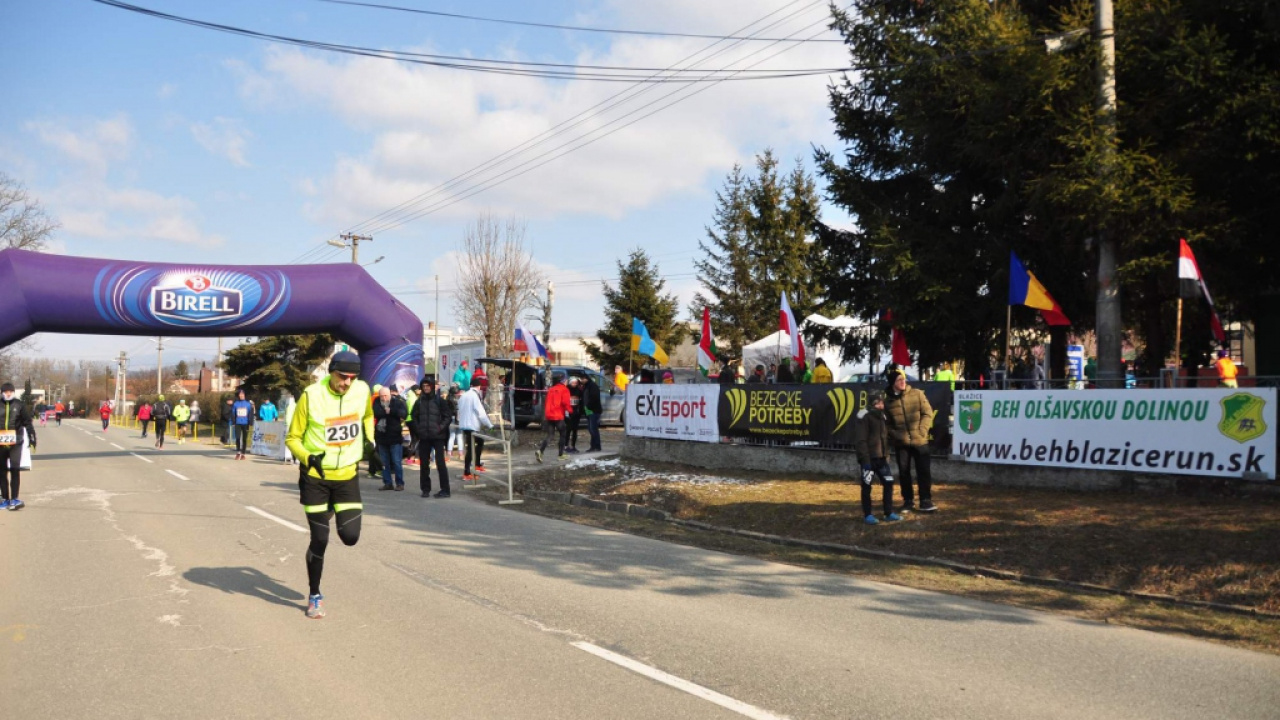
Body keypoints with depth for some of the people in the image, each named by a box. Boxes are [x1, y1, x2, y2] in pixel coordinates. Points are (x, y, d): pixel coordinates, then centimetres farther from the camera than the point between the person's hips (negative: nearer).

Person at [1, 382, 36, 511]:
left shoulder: (20, 405, 4)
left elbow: (27, 422, 6)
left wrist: (31, 438, 2)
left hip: (15, 442, -2)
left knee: (15, 469, -9)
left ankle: (14, 499, -8)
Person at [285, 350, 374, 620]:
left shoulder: (362, 391, -5)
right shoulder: (311, 395, -16)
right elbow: (292, 438, -7)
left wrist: (369, 440, 9)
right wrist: (308, 457, -24)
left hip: (348, 475, 3)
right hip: (315, 477, -3)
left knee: (350, 537, -4)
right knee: (319, 540, 0)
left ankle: (331, 512, 32)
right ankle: (314, 596, 21)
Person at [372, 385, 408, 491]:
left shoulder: (397, 402, -4)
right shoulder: (377, 402, 3)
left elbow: (404, 413, -19)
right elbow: (376, 412, -16)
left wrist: (390, 410, -22)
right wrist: (386, 411, -18)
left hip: (395, 437, -4)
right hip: (381, 437, 4)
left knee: (396, 462, -2)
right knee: (384, 462, 10)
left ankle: (400, 483, 6)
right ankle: (387, 483, 18)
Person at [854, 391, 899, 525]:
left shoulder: (882, 417, 14)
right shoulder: (864, 417, -11)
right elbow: (860, 441, -16)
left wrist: (886, 455, 16)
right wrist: (865, 459, -21)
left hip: (881, 458, 7)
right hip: (869, 458, -7)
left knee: (889, 483, 6)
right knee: (867, 486, 1)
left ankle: (889, 513, 15)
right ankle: (867, 515, 10)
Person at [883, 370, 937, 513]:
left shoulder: (917, 393, -3)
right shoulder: (888, 401, 0)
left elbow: (927, 413, -2)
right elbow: (887, 424, 5)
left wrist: (921, 431, -12)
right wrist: (896, 435, -10)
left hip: (920, 441, -1)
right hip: (901, 443, 1)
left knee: (923, 471, 0)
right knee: (904, 473, 8)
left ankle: (926, 501, 9)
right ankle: (908, 501, 20)